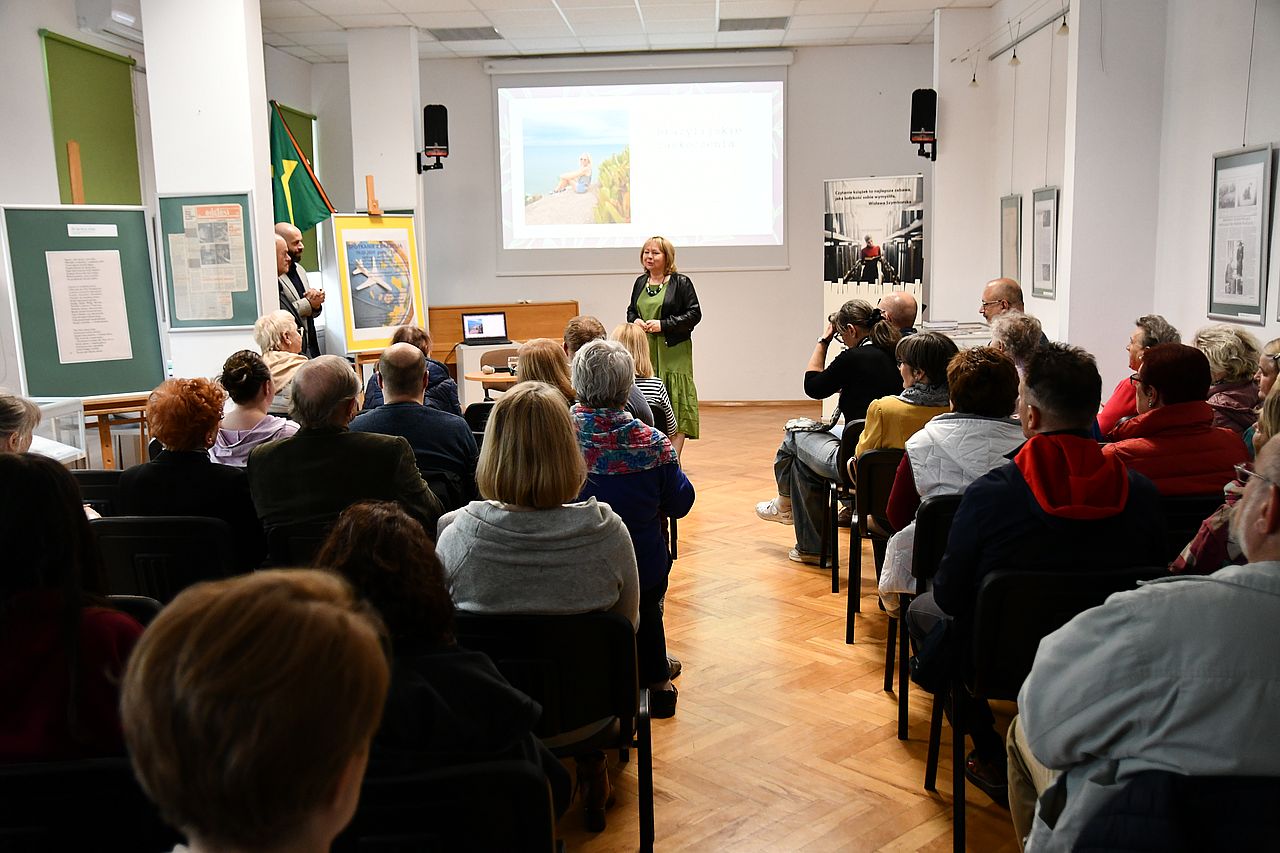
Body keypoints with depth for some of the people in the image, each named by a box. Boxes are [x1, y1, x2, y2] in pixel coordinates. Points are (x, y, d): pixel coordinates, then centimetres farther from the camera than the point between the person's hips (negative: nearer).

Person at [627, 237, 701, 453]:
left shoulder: (680, 282, -3)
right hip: (645, 353, 5)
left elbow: (694, 314, -7)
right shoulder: (640, 283, 14)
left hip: (673, 353, -5)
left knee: (676, 408, -5)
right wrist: (634, 320, 1)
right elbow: (631, 310, 25)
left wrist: (663, 324, -14)